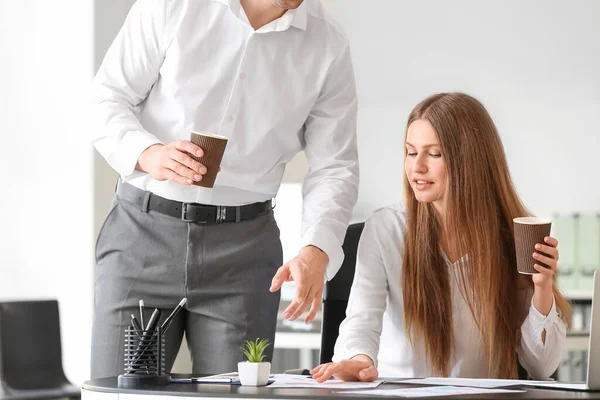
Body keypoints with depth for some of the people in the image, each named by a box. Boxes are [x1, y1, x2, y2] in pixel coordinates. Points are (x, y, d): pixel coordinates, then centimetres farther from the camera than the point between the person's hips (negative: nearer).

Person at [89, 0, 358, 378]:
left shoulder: (329, 45, 0)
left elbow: (335, 169, -1)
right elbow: (108, 97, -1)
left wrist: (316, 252, -19)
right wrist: (149, 154, -22)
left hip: (243, 246, 1)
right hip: (143, 229, -1)